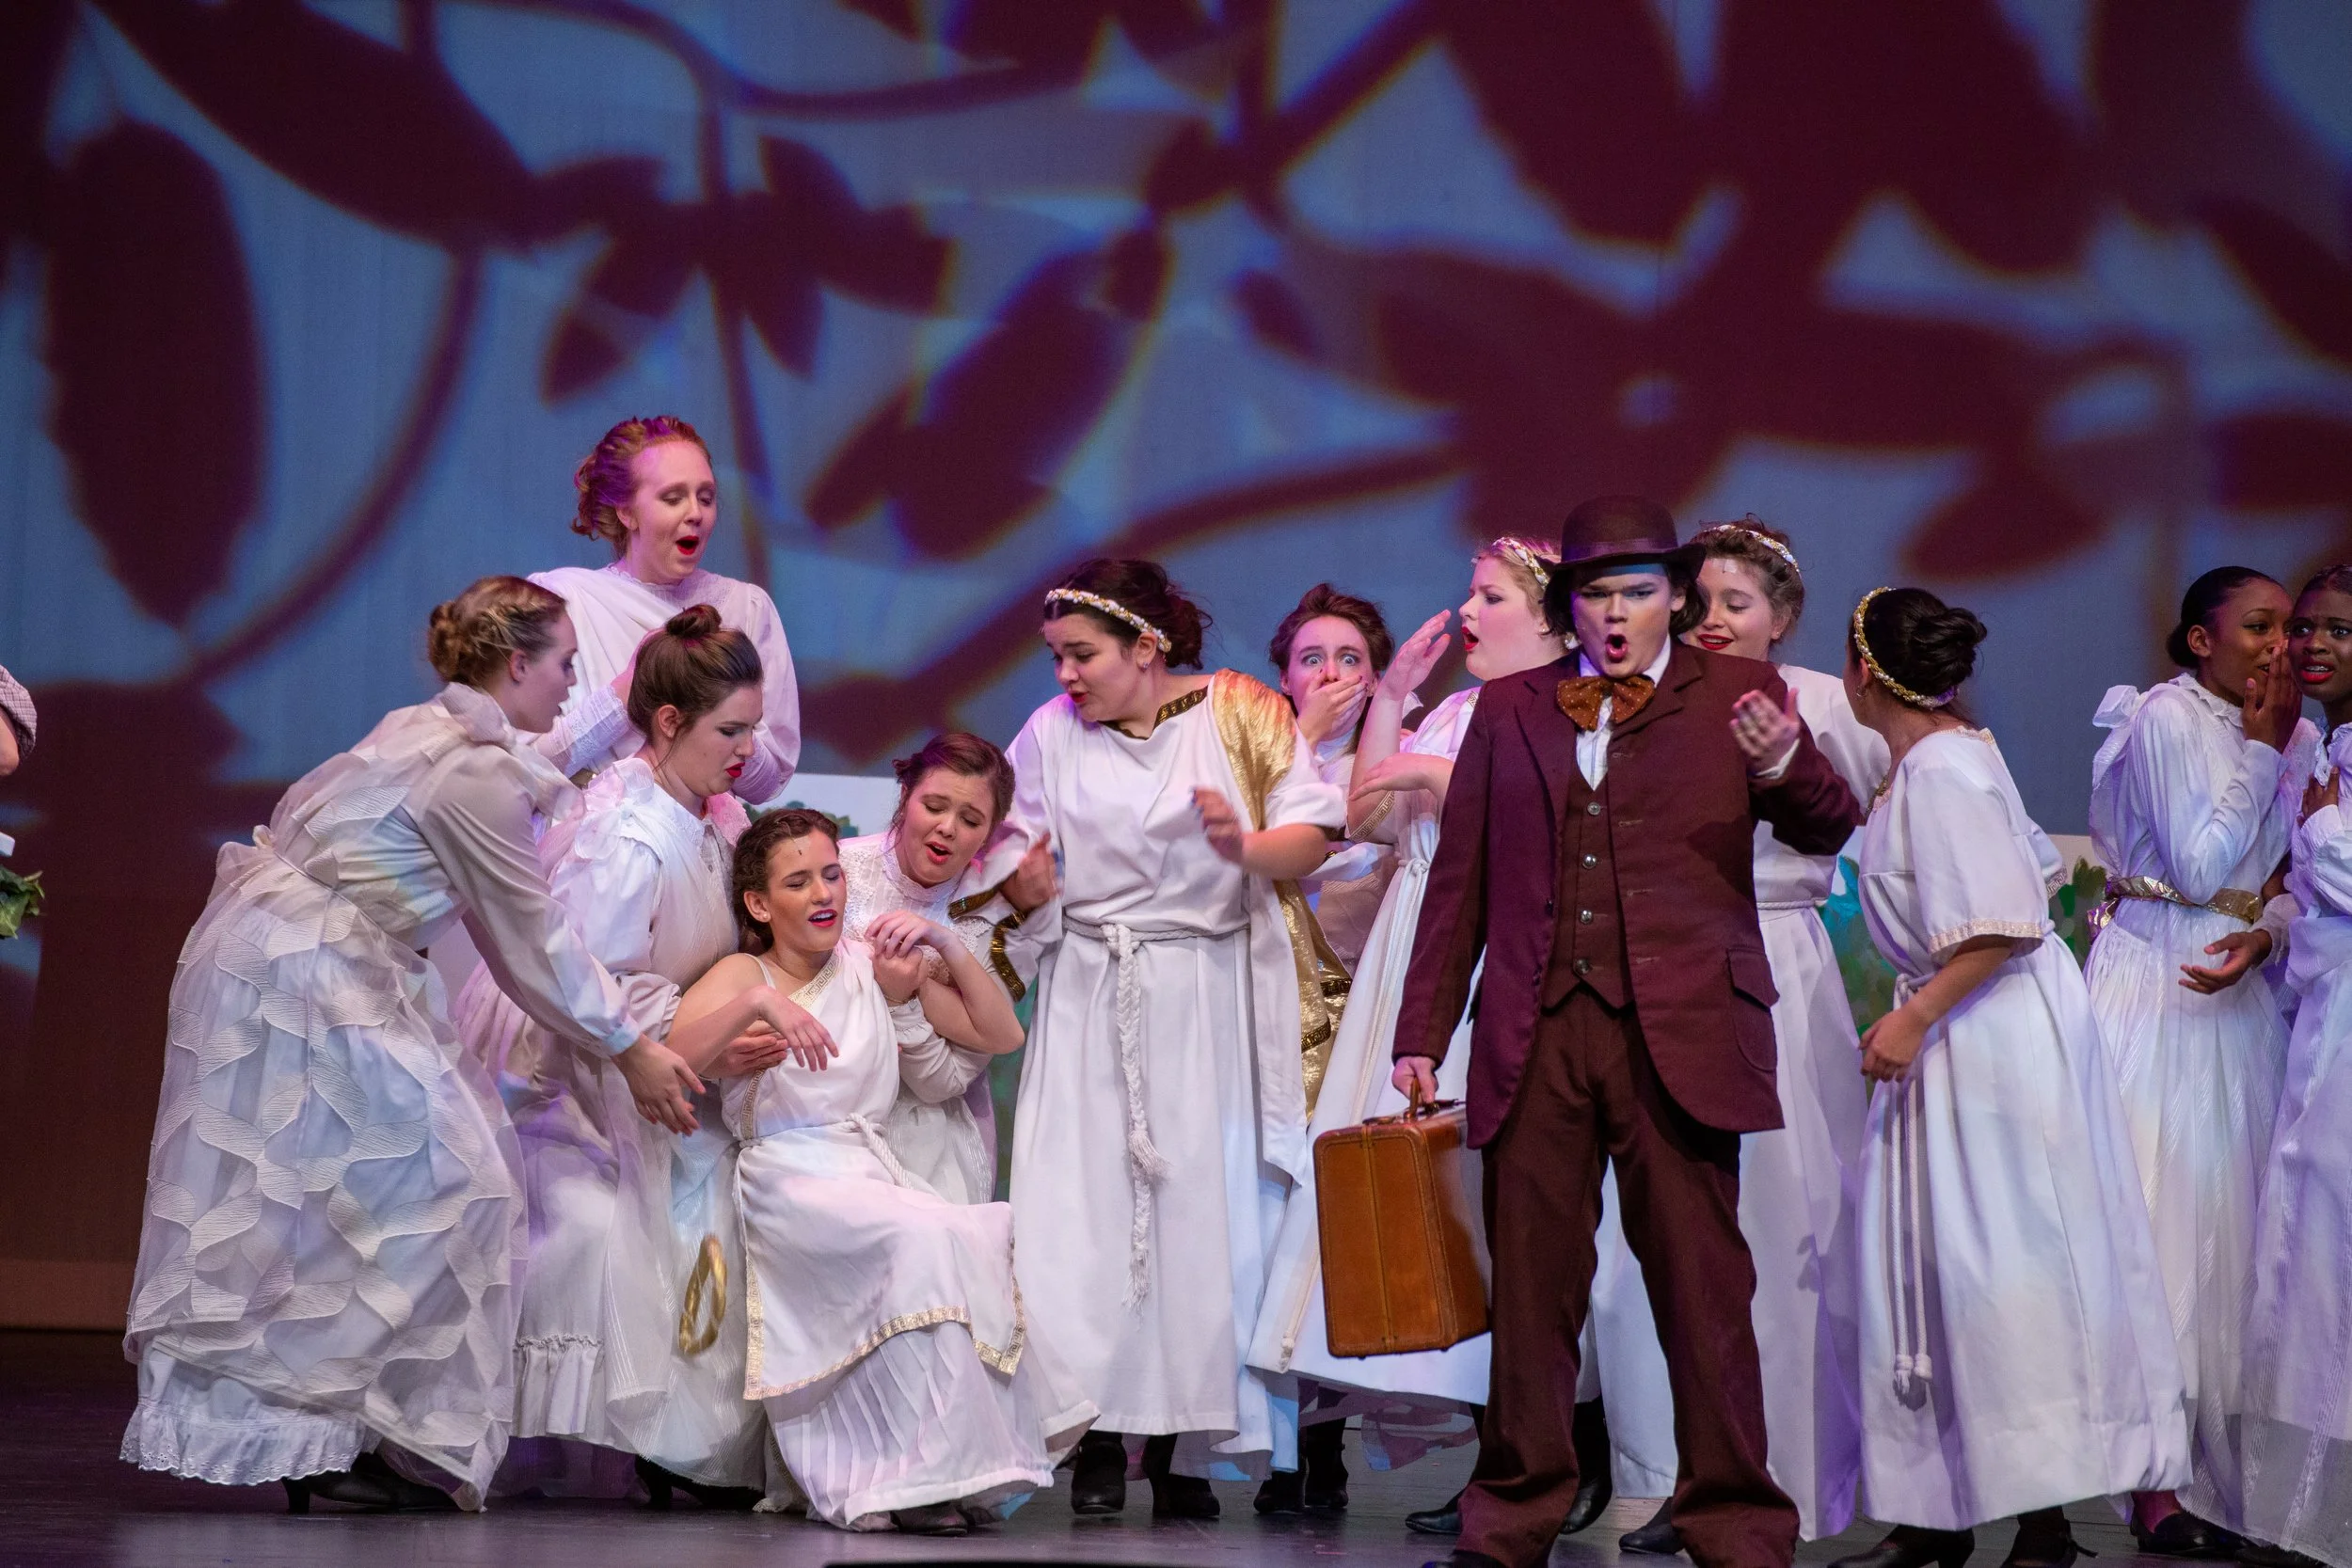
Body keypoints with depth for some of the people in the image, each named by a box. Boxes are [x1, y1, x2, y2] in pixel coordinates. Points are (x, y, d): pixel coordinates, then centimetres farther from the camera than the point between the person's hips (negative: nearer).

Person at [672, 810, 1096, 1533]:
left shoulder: (873, 965, 18)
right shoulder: (743, 974, 8)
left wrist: (944, 944, 7)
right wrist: (754, 1005, -22)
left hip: (870, 1173, 4)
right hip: (790, 1178, -4)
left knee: (978, 1240, -29)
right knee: (921, 1237, -33)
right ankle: (914, 1474, -28)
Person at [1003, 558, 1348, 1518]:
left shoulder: (1239, 713, 1)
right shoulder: (1052, 733, 9)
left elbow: (1313, 835, -3)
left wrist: (1247, 848, -22)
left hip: (1210, 997, -2)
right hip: (1092, 998, 2)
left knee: (1202, 1203, -4)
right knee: (1083, 1201, -8)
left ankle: (1183, 1440, 2)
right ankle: (1099, 1435, -3)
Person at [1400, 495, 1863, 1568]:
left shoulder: (1735, 694, 8)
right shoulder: (1508, 709, 14)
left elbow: (1827, 829, -3)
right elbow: (1458, 883, 15)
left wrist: (1787, 768, -26)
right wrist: (1421, 1036, 12)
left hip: (1678, 1035, -2)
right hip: (1537, 1037, 2)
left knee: (1702, 1283, -2)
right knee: (1530, 1285, 6)